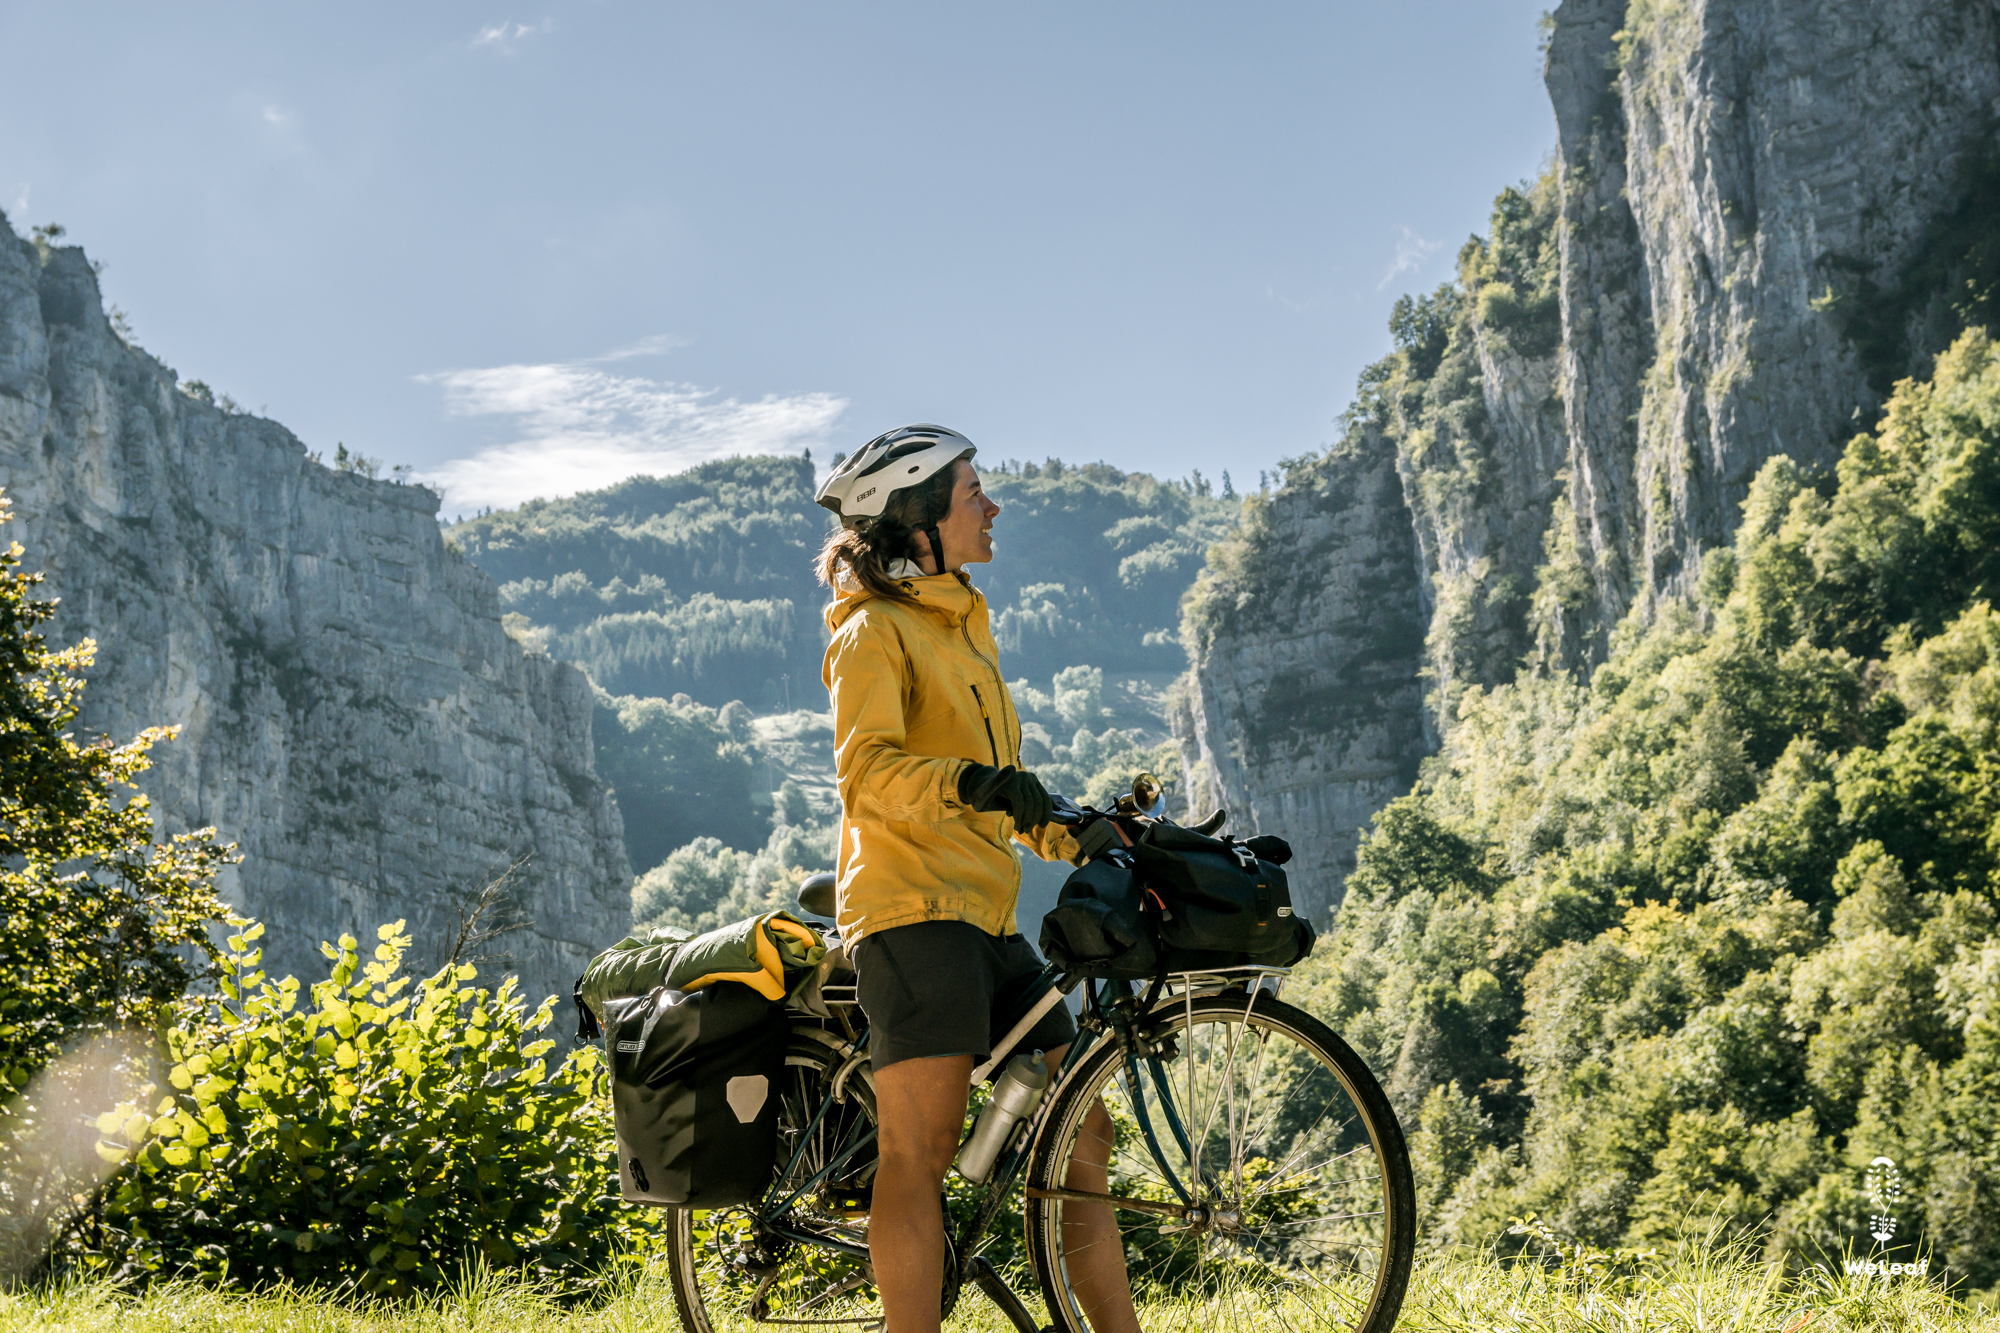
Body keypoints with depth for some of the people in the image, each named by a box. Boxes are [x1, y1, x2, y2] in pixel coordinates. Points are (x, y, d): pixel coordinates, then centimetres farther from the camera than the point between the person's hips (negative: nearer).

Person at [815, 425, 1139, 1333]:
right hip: (913, 911, -9)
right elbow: (866, 769, -19)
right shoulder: (875, 630, -3)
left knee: (1079, 1132, 6)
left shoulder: (963, 628, 24)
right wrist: (969, 781, -34)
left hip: (987, 917, 9)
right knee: (919, 1151, -10)